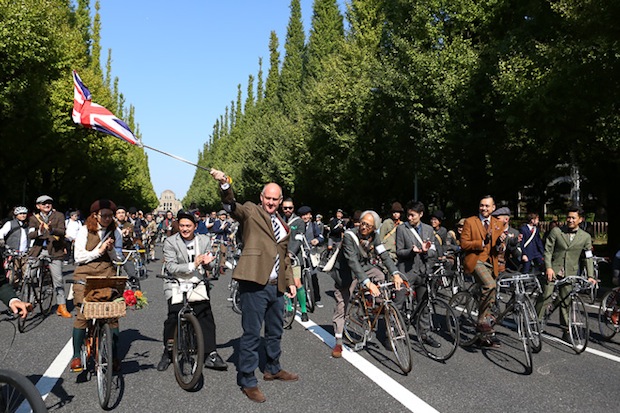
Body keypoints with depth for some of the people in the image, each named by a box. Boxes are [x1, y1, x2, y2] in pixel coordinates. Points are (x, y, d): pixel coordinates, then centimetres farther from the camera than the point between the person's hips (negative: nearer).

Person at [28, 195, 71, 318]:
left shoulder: (58, 216, 4)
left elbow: (62, 232, -10)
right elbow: (30, 235, -4)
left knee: (58, 279, -3)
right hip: (38, 250, 2)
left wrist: (52, 230, -32)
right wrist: (39, 232, -27)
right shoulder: (34, 218, 10)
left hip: (54, 251, -2)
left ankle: (62, 307, 4)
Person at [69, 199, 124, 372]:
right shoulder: (85, 230, 1)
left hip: (108, 275, 2)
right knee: (82, 314, -8)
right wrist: (99, 251, -12)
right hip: (85, 274, -2)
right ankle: (76, 355, 7)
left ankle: (114, 356, 6)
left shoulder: (116, 232, 9)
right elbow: (78, 257, -3)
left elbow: (118, 259, 10)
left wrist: (111, 249, -9)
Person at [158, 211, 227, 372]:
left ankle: (210, 355, 1)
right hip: (177, 285, -2)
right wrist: (193, 265, -20)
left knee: (206, 317, -6)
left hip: (198, 284, 2)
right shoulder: (170, 242, -2)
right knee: (173, 317, -10)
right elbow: (171, 268, -11)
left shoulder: (204, 240, 7)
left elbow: (210, 266, 11)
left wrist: (208, 262, -13)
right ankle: (168, 352, 13)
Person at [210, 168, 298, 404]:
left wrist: (290, 281, 17)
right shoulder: (251, 212, -1)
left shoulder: (283, 226, 18)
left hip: (276, 286, 7)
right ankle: (247, 381, 14)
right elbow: (232, 206, -22)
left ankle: (273, 369, 40)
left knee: (275, 332, 21)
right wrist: (224, 184, -40)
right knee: (252, 334, 0)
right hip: (255, 284, -7)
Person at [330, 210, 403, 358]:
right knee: (341, 306, -2)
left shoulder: (374, 236, -11)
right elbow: (352, 261, -37)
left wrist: (395, 273, -36)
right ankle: (338, 343, 11)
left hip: (364, 267, 5)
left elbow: (384, 254, -19)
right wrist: (367, 282, -47)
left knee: (381, 277, -21)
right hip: (346, 273, -5)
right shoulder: (349, 235, -28)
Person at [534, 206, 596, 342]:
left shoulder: (586, 237, 6)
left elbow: (588, 257, 9)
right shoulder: (556, 231, 0)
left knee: (566, 302, 6)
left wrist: (590, 276, 1)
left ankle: (566, 332, 15)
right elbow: (548, 250, -1)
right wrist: (548, 267, -12)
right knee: (545, 297, -7)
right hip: (553, 269, -2)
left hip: (570, 273, 2)